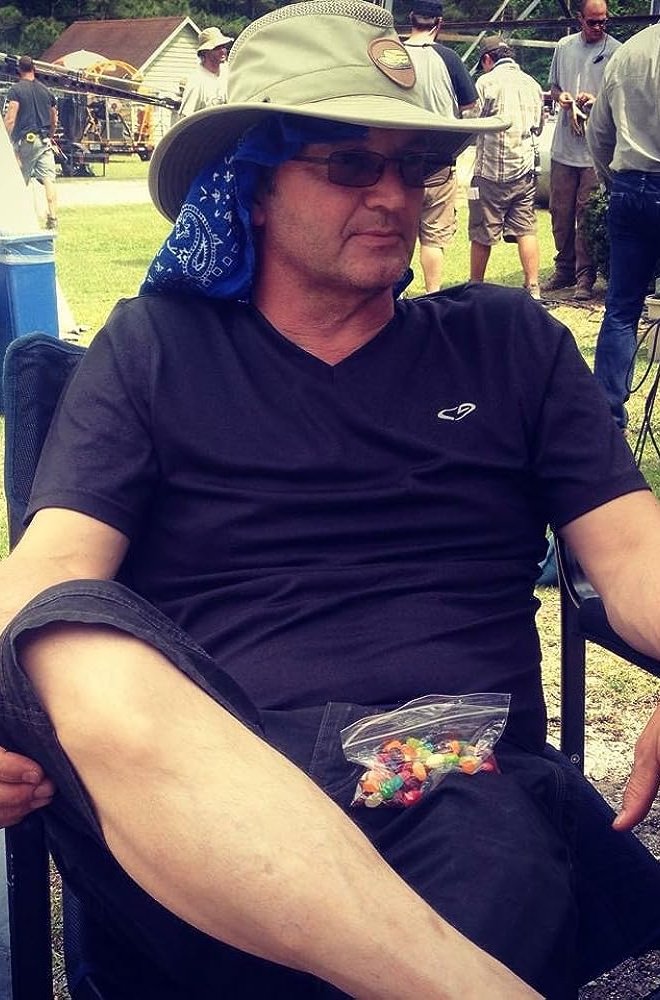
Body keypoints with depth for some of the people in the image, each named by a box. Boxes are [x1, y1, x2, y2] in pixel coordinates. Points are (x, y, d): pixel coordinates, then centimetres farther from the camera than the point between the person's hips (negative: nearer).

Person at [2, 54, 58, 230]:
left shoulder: (16, 90, -3)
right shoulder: (45, 90, 12)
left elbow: (10, 119, -12)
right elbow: (54, 120, 18)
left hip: (25, 140, -3)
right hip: (44, 141, 3)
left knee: (21, 182, 7)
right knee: (48, 179, -6)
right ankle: (53, 219, -16)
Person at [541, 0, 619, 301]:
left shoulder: (616, 51, -5)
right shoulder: (564, 46, 10)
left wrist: (598, 101, -19)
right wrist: (560, 96, -1)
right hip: (564, 144, 5)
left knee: (587, 214, -4)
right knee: (560, 212, 10)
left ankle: (585, 277, 3)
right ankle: (564, 269, 22)